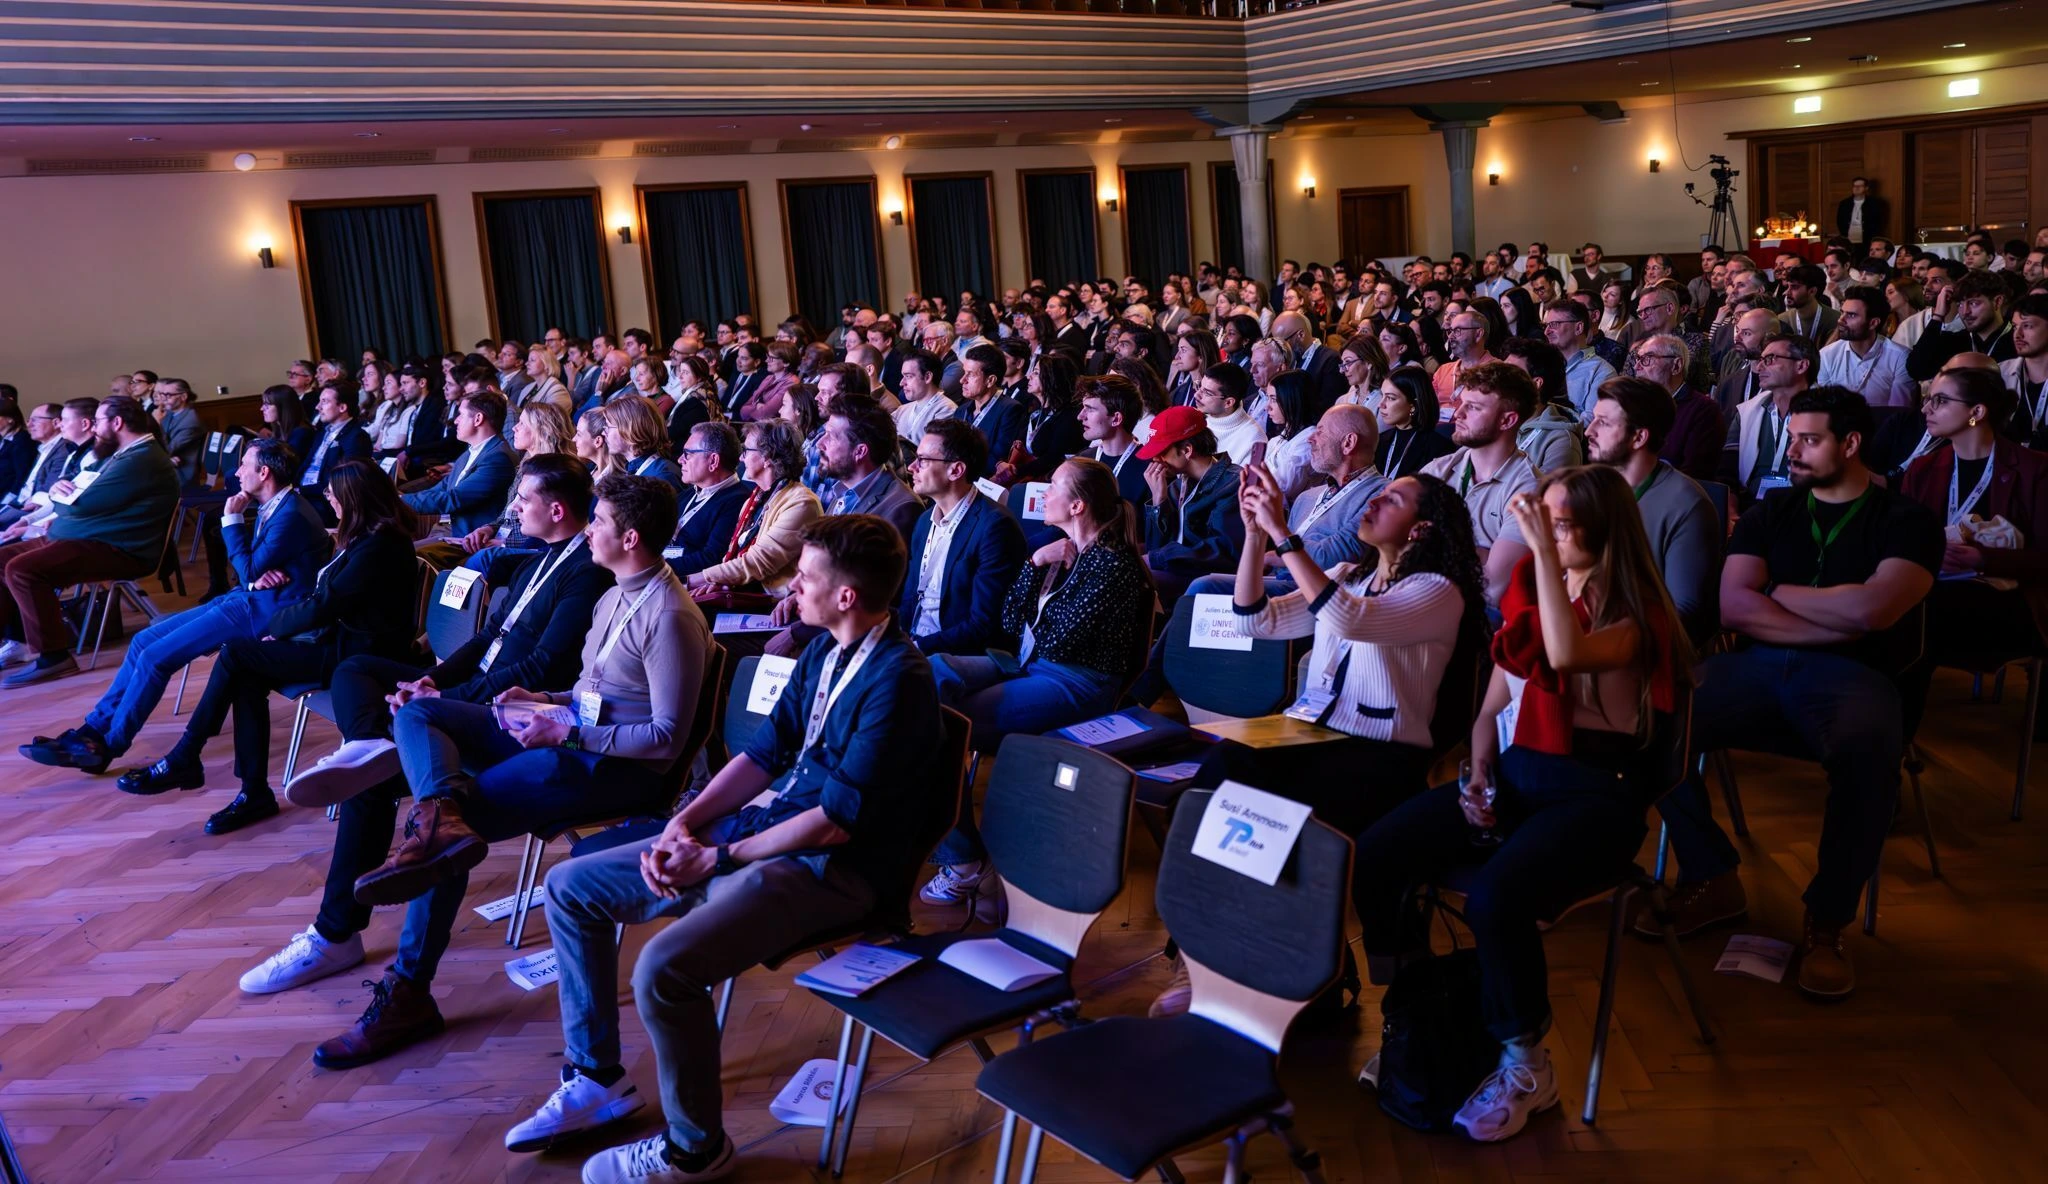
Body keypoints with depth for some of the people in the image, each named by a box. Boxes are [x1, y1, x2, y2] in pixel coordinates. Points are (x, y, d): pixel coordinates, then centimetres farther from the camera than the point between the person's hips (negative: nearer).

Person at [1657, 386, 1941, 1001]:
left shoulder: (1906, 520, 6)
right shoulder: (1770, 512, 17)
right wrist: (1839, 623, -6)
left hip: (1850, 677, -3)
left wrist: (1781, 592, 1)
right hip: (1757, 667, 4)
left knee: (1869, 751, -39)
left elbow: (1871, 611, -13)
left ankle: (1827, 922, -17)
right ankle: (1711, 877, -6)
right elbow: (1733, 608, 2)